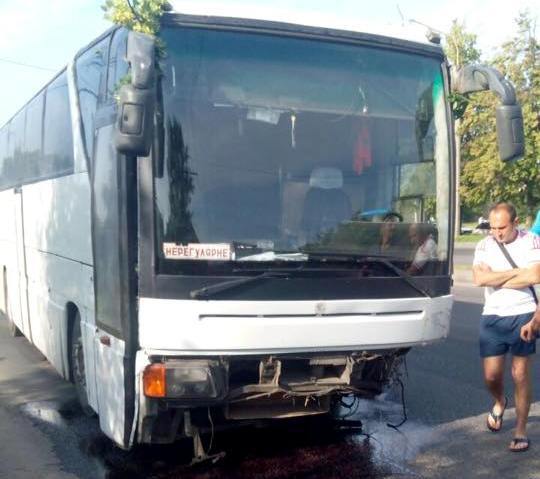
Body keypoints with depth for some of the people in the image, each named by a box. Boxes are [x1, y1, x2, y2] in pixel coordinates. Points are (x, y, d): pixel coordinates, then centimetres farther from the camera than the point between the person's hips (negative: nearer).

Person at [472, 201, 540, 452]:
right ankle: (499, 402, 37)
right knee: (491, 375, 3)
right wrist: (516, 272, -12)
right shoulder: (485, 245, 3)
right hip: (492, 316, 2)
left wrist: (495, 279, -11)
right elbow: (479, 278, -12)